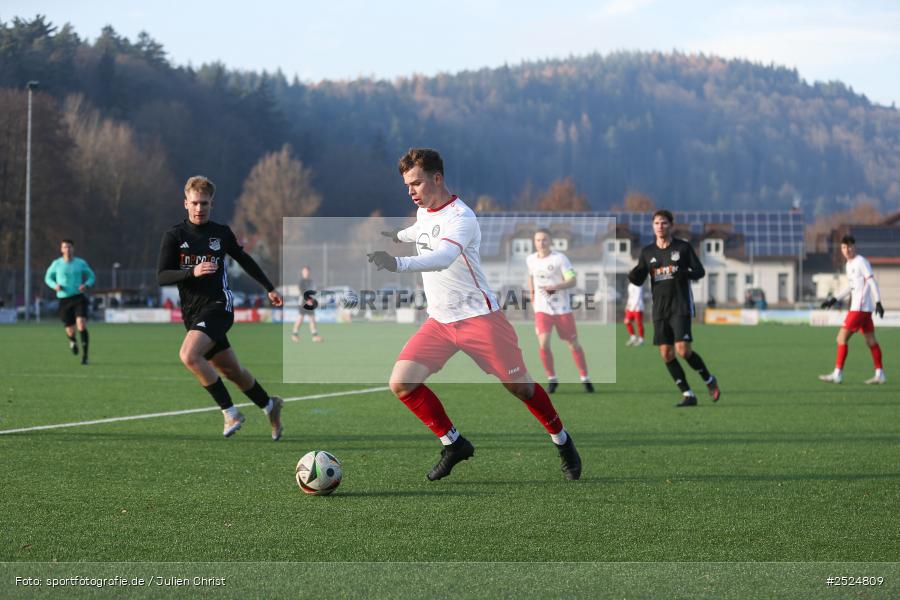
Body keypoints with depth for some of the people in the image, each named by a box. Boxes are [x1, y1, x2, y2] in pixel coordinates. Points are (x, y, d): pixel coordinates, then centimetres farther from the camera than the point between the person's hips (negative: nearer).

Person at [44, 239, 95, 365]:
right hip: (64, 299, 1)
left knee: (82, 325, -22)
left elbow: (91, 277, 14)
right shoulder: (56, 264, 1)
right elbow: (48, 278, 15)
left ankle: (85, 355, -15)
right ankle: (72, 341, 43)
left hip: (79, 298, -1)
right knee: (70, 331, 2)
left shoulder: (81, 263, 1)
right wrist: (55, 286, -7)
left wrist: (86, 285, -8)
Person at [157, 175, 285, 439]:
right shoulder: (174, 236, 0)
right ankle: (270, 405, 35)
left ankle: (230, 412, -18)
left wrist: (269, 289, 28)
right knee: (231, 370, 10)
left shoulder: (222, 233, 4)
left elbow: (245, 260, 22)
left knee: (189, 355, -27)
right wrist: (192, 272, -24)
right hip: (192, 314, 3)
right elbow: (162, 276, -8)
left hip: (218, 306, -3)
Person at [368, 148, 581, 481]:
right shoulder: (423, 210, 4)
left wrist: (397, 263, -57)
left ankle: (562, 441, 29)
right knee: (401, 383, -10)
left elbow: (442, 258, -42)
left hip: (479, 317, -7)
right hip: (439, 321, 7)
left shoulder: (461, 217, -22)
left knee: (520, 386, 2)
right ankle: (454, 444, 6)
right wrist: (400, 235, 46)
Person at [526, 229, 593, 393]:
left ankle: (585, 378, 22)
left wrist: (555, 287, -31)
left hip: (562, 308, -2)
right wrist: (532, 293, 23)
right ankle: (552, 379, 4)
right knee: (543, 344, -15)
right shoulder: (530, 260, 4)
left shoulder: (560, 258, -10)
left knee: (573, 344, 6)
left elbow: (572, 281, -16)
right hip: (542, 309, 2)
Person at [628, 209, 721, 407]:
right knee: (665, 353, -2)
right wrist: (633, 276, -15)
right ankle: (688, 394, 6)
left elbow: (700, 271, 2)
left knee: (683, 349, -16)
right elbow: (639, 280, 10)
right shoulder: (647, 252, 9)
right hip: (660, 308, 4)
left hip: (681, 306, -4)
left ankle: (709, 381, 8)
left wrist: (685, 274, -19)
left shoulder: (683, 247, -1)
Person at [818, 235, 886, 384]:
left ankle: (837, 374, -7)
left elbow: (872, 282, -15)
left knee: (842, 337, -9)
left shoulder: (861, 262, -10)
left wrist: (878, 302, -22)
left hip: (860, 307, -9)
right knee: (870, 340, 9)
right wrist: (834, 299, 21)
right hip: (860, 308, 9)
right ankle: (879, 374, 12)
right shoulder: (849, 264, 17)